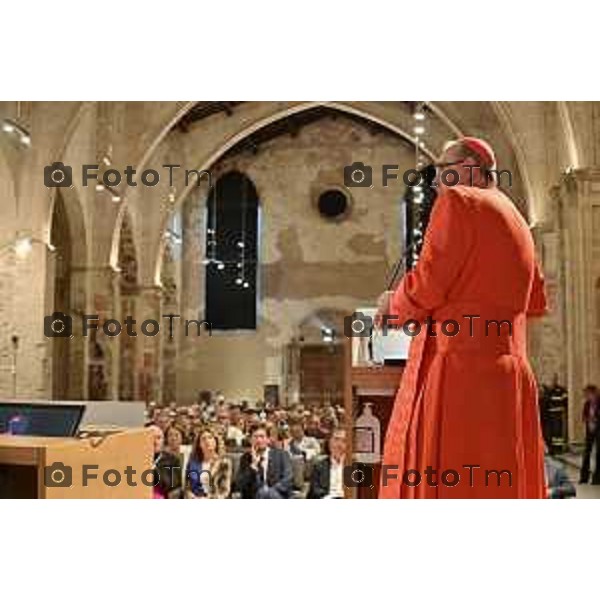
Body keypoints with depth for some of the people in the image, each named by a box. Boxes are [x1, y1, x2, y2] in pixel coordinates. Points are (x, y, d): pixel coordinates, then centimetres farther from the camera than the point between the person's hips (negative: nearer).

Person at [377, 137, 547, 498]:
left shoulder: (458, 201, -3)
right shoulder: (515, 219, 21)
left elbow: (427, 284, -12)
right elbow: (535, 303, 24)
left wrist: (395, 306, 7)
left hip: (456, 364, -8)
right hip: (509, 372, 8)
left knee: (446, 480, -5)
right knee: (498, 480, 12)